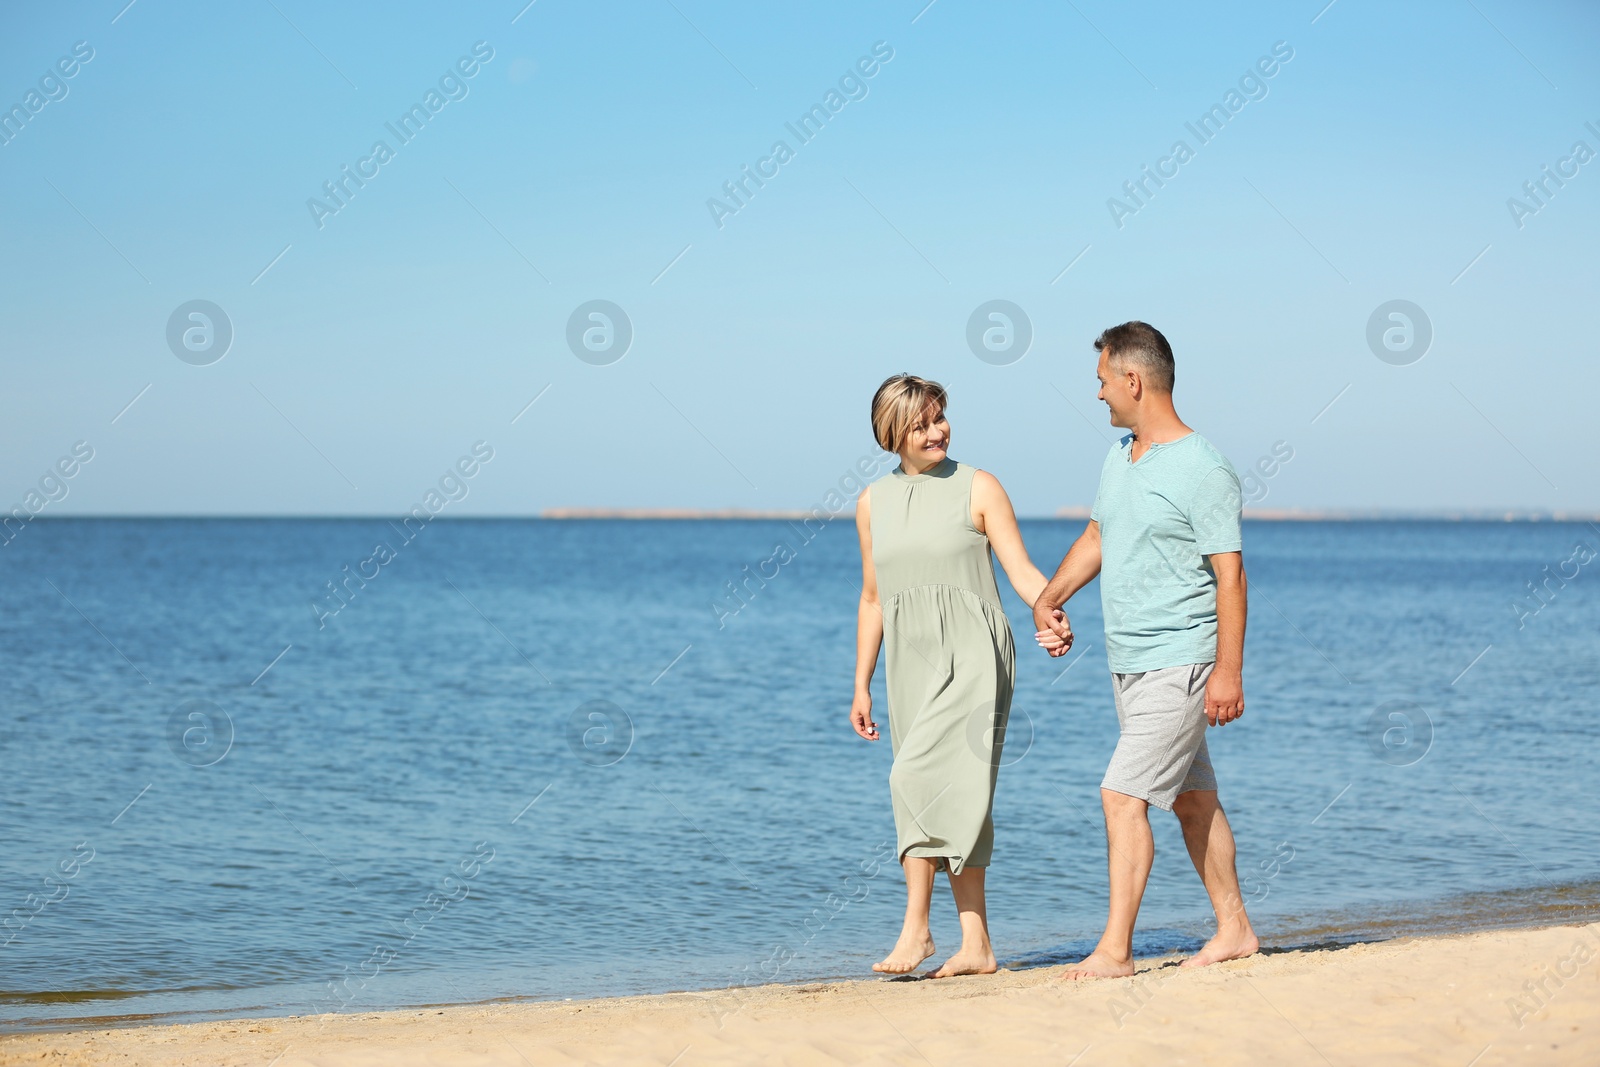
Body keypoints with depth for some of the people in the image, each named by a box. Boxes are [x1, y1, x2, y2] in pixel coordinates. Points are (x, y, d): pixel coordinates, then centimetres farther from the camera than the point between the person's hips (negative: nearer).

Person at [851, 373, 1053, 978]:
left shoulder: (978, 489, 0)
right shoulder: (873, 503, 12)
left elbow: (1023, 573, -4)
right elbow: (872, 599, 18)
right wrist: (861, 687, 16)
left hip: (972, 654, -5)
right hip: (911, 662, 5)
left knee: (917, 776, -19)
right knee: (951, 800, 5)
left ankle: (916, 927, -14)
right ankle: (977, 946, 9)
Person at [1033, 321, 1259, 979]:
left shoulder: (1203, 473, -16)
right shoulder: (1119, 457, 10)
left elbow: (1230, 573, -18)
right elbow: (1096, 537, 24)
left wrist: (1229, 671, -21)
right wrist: (1048, 598, 11)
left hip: (1177, 666, -9)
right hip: (1127, 663, 9)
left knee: (1122, 796, -14)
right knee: (1192, 799, 15)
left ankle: (1114, 950, -12)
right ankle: (1234, 929, 26)